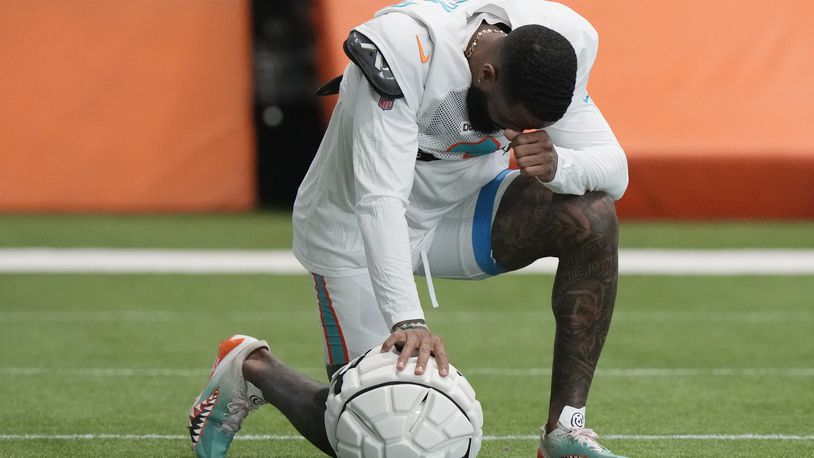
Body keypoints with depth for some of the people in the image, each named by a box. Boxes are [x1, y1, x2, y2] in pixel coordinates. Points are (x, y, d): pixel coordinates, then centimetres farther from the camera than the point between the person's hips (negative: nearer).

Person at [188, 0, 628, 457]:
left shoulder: (556, 42, -20)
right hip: (357, 229, -5)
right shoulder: (405, 48, -37)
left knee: (593, 217, -24)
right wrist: (407, 320, -52)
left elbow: (613, 167, -16)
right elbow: (379, 201, -42)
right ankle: (253, 371, 21)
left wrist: (557, 165, -40)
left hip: (463, 206, 5)